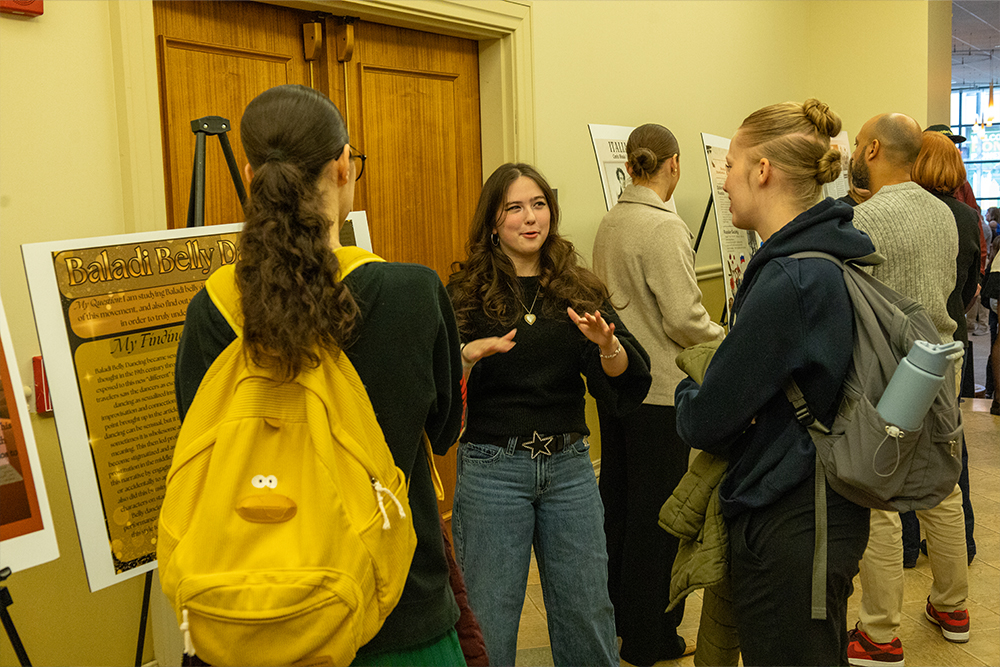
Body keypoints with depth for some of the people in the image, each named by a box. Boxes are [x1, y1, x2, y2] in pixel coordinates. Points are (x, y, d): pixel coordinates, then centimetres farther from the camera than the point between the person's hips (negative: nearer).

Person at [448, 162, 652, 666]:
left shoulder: (579, 291, 6)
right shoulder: (465, 294, -2)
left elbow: (628, 389, -2)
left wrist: (607, 344, -22)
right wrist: (470, 355, -26)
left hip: (569, 465, 3)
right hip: (491, 468, -2)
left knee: (588, 616, 13)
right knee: (489, 623, 7)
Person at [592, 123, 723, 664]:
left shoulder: (609, 223, 6)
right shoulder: (665, 226, -17)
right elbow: (684, 318, -19)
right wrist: (729, 343, -2)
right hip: (659, 390, -8)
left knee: (617, 498, 18)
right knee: (657, 512, 4)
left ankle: (613, 615, 34)